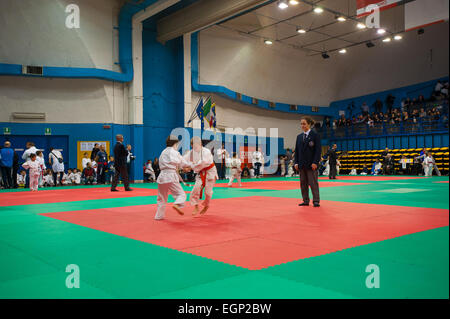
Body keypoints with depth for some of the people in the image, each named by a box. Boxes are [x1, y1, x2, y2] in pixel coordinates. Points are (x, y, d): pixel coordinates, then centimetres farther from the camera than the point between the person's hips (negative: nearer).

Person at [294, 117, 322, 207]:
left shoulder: (315, 135, -4)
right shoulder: (299, 136, 12)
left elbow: (318, 150, -8)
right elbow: (297, 151, 14)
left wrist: (315, 162, -16)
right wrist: (296, 162, 4)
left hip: (311, 164, -6)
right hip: (301, 164, 6)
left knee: (313, 183, -3)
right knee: (303, 183, 9)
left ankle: (316, 201, 4)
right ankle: (306, 201, 18)